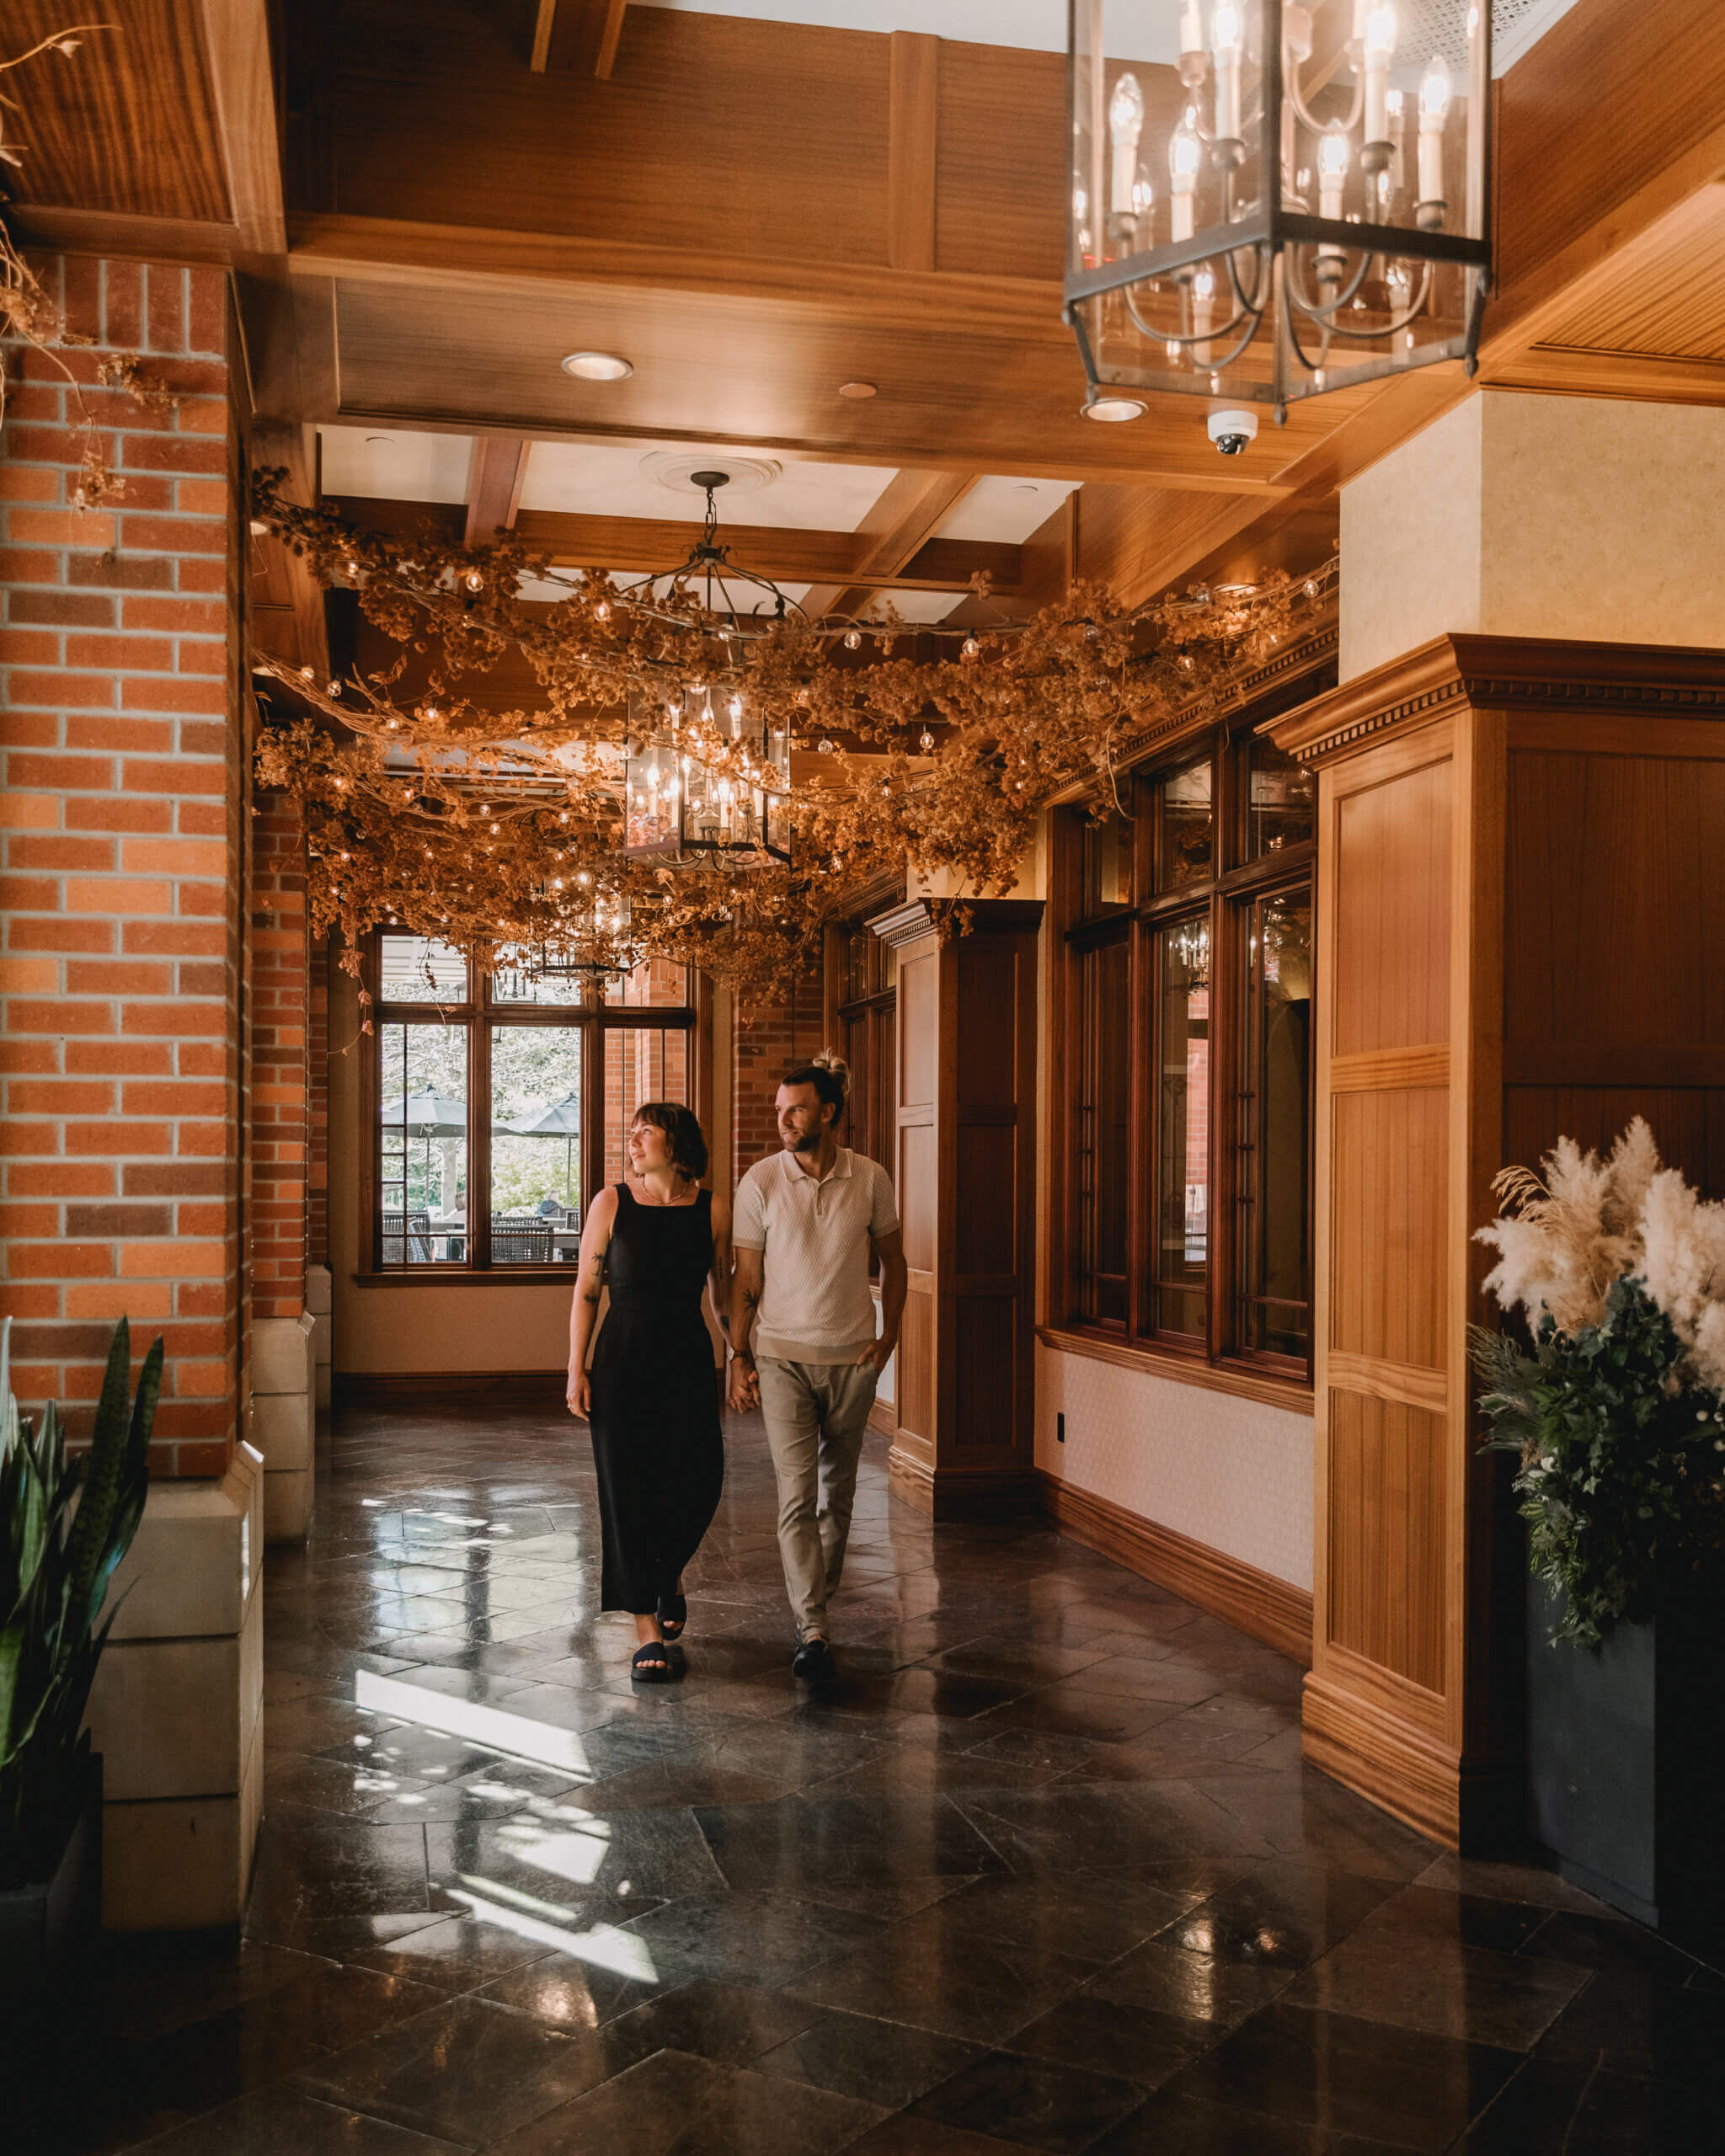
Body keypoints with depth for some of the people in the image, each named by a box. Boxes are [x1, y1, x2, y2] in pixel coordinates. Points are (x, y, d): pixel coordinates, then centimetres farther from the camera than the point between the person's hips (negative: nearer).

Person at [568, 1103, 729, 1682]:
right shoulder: (611, 1204, 0)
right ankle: (648, 1631, 9)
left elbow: (725, 1297, 8)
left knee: (698, 1481, -3)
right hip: (623, 1359, -1)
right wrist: (576, 1369, -2)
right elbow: (587, 1291, 2)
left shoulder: (714, 1210, 1)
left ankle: (668, 1576, 31)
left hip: (689, 1359, 1)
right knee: (628, 1486, -1)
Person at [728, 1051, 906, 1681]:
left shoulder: (870, 1179, -2)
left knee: (837, 1489, 12)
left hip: (853, 1358, 2)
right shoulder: (760, 1182, -5)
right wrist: (740, 1357, -3)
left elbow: (893, 1261, 11)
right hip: (783, 1357, -2)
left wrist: (889, 1335, 3)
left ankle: (819, 1600, 30)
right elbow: (745, 1279, 0)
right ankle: (813, 1633, -10)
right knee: (797, 1494, -10)